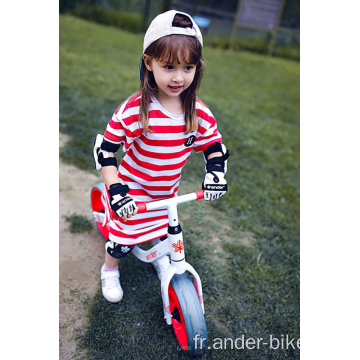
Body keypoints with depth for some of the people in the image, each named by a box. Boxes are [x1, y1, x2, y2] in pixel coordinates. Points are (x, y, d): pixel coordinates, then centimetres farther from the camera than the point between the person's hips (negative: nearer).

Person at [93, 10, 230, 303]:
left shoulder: (198, 111, -14)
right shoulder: (135, 110, -26)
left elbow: (214, 145, -1)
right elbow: (104, 149, -20)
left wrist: (216, 173, -18)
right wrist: (115, 189, -28)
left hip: (168, 192, 4)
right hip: (133, 194, -3)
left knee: (164, 231, 26)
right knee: (124, 239, 13)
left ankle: (160, 256, 60)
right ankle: (110, 271, 45)